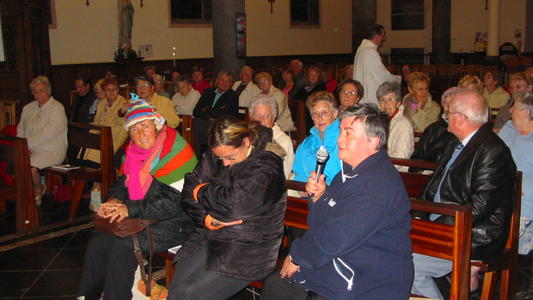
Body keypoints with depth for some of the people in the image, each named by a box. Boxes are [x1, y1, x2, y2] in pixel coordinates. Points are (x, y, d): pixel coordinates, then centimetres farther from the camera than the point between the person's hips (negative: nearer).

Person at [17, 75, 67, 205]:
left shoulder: (57, 108, -6)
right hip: (30, 150, 6)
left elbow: (47, 135, -16)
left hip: (51, 151, -6)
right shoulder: (28, 108, 18)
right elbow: (20, 130, 15)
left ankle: (38, 190, 1)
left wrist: (26, 143, -18)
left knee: (30, 166, -32)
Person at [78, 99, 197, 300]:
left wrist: (130, 209, -22)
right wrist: (114, 201, -6)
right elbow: (123, 182, 17)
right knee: (98, 241, -8)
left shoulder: (174, 152, -17)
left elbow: (174, 202, -22)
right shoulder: (134, 151, 7)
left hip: (175, 223, -7)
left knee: (121, 246, -22)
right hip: (142, 218, 7)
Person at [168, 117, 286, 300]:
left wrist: (202, 192, -6)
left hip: (248, 250, -6)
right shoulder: (213, 158, 7)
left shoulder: (266, 166, -13)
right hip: (209, 236, 6)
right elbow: (189, 190, 5)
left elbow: (235, 204, -24)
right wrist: (207, 218, -14)